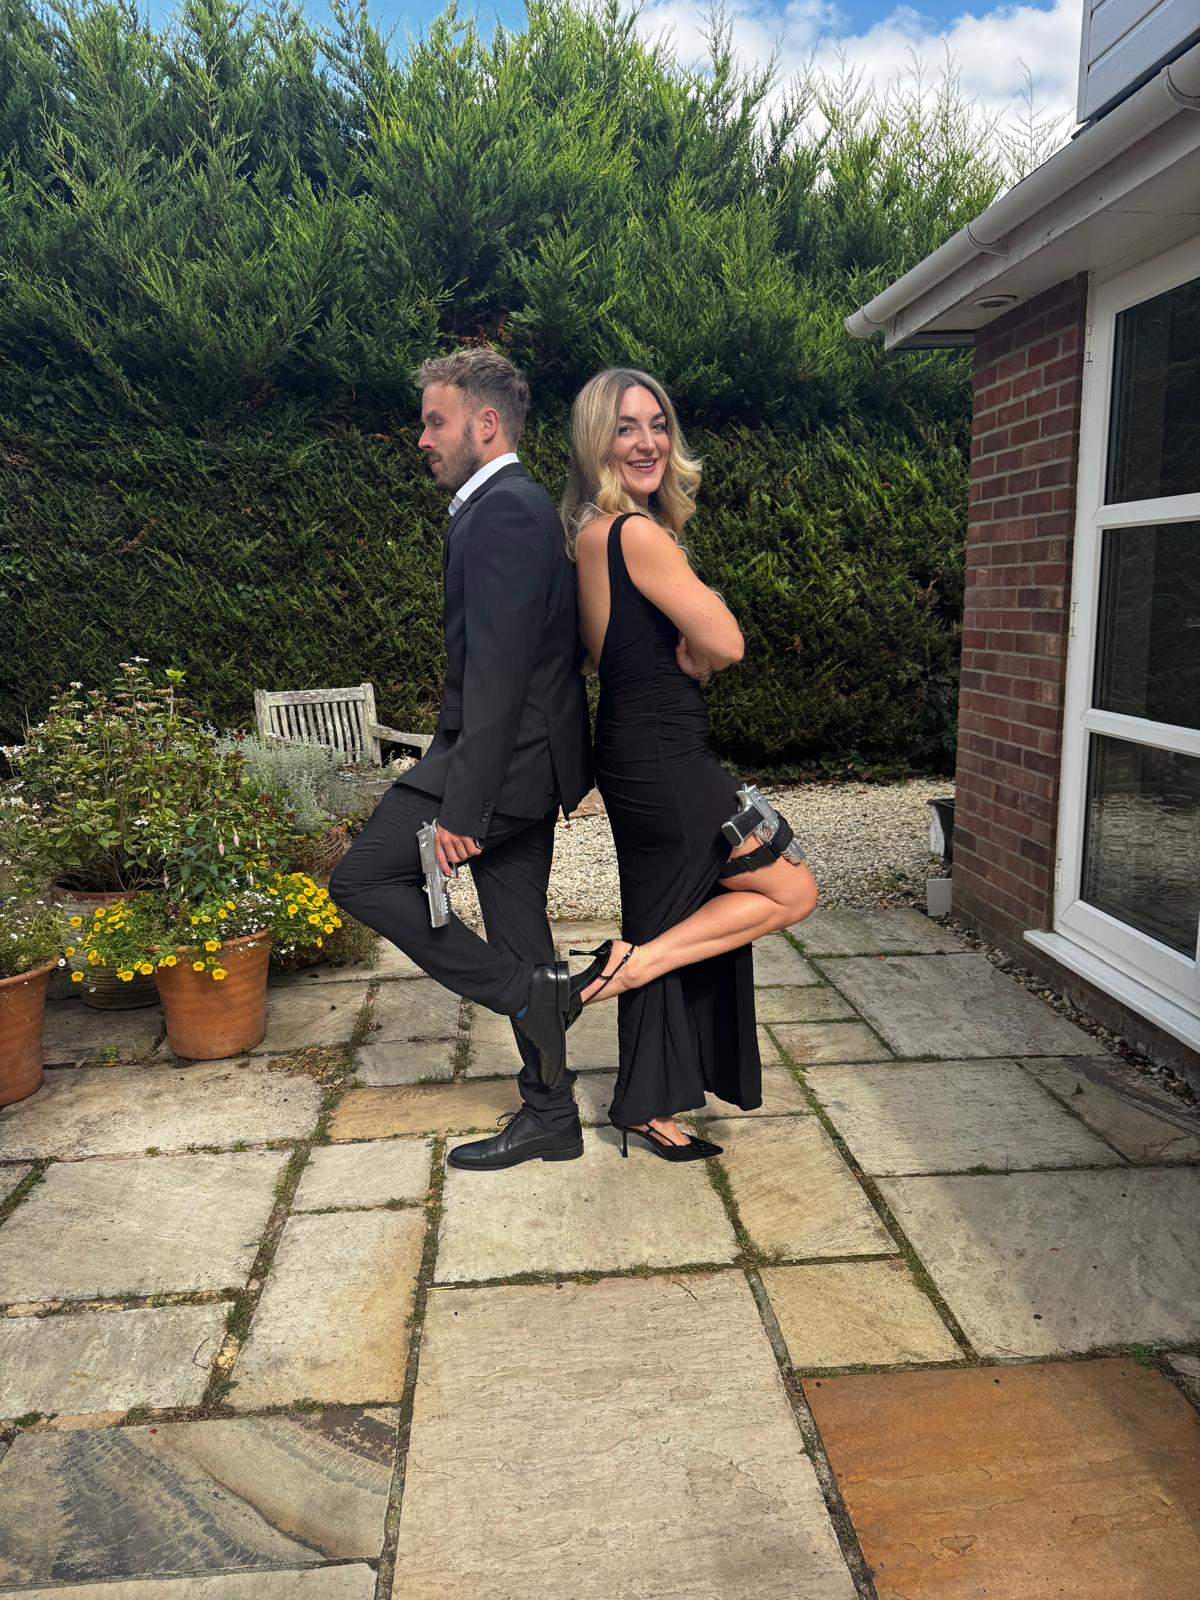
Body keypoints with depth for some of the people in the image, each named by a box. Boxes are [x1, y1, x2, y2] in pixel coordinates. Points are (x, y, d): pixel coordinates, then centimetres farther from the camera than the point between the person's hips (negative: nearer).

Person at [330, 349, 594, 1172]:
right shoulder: (519, 505, 18)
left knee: (361, 878, -4)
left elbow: (497, 667, -23)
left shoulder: (502, 510, -15)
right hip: (526, 758, 10)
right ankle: (551, 1117, 24)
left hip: (505, 755, -10)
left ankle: (530, 990, -2)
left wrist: (463, 807, -25)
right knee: (519, 939, 13)